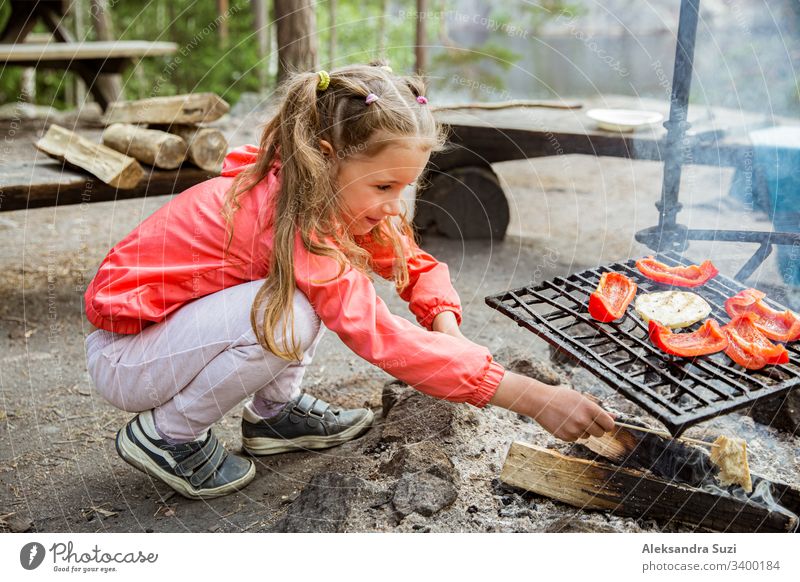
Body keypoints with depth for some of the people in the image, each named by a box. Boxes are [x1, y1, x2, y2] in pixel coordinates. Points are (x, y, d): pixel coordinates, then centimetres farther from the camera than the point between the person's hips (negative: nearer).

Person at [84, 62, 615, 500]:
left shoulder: (328, 195, -6)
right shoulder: (288, 214, -32)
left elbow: (415, 262, 3)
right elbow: (380, 336, -37)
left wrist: (447, 323, -20)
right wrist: (536, 399, -37)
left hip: (181, 317, 8)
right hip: (124, 357, -8)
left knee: (317, 285, -3)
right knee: (292, 314, -31)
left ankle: (275, 412, 9)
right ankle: (168, 434, -8)